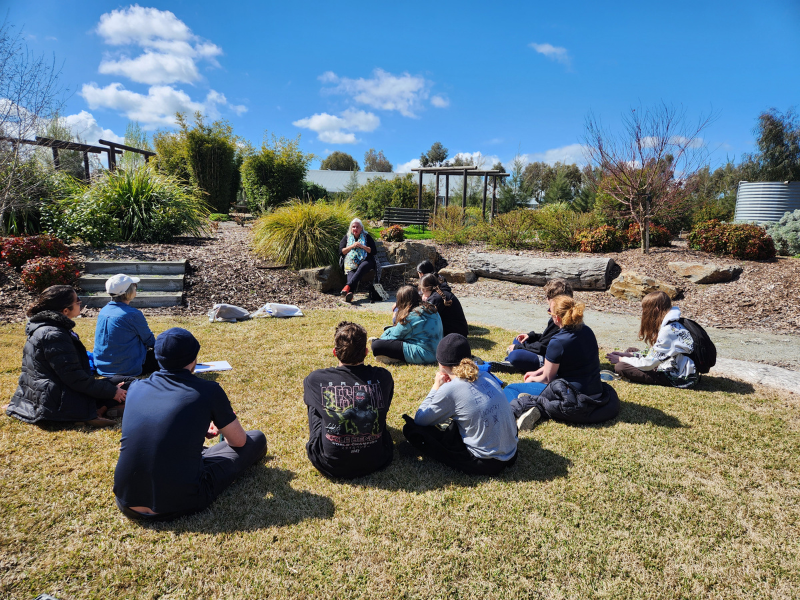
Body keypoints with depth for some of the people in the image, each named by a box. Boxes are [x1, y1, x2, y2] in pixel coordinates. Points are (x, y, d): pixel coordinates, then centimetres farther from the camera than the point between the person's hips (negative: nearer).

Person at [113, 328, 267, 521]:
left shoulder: (136, 387, 3)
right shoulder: (209, 391, -9)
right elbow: (239, 440, 7)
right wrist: (222, 427, 31)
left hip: (127, 503, 5)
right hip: (180, 504, -5)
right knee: (256, 439, 12)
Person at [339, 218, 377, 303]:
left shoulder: (367, 237, 14)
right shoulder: (347, 237, 18)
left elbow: (374, 251, 5)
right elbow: (341, 252, 8)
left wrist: (362, 246, -7)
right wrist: (352, 246, -5)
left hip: (365, 261, -1)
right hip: (351, 263, 1)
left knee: (362, 267, -39)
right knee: (350, 273, -34)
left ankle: (348, 286, -56)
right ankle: (349, 293, -61)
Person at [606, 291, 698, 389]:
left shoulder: (668, 331, -24)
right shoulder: (673, 325, 7)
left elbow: (649, 363, -20)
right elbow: (654, 353, 14)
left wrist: (621, 359, -8)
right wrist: (629, 354, 6)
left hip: (678, 378, -9)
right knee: (631, 351, 16)